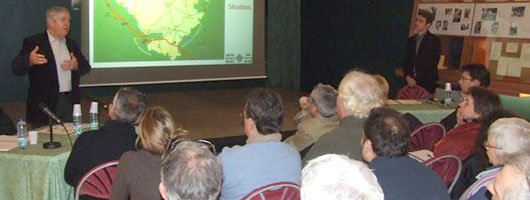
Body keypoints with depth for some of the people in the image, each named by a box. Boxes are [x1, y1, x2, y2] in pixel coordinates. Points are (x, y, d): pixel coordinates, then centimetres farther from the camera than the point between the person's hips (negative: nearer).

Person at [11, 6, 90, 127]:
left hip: (70, 102, 5)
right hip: (45, 103, -5)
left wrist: (76, 65, -8)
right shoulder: (33, 43, -3)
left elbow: (86, 67, 16)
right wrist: (29, 61, -33)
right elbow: (17, 68, -10)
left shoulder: (72, 44, 15)